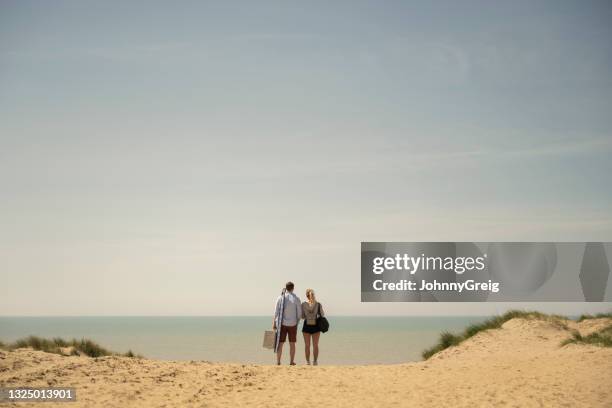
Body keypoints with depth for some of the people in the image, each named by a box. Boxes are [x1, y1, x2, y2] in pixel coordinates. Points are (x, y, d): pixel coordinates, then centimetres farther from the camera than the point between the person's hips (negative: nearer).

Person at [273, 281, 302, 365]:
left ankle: (278, 361, 1)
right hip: (292, 324, 0)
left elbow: (276, 312, -5)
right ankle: (292, 361, 9)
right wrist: (297, 322, 14)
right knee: (292, 344, 9)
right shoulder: (296, 299, -4)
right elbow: (299, 313, -2)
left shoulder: (280, 298, -4)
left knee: (280, 343, 4)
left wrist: (274, 323, 0)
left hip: (282, 324, 0)